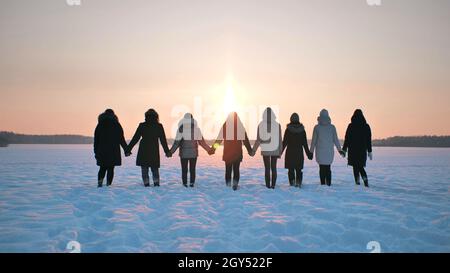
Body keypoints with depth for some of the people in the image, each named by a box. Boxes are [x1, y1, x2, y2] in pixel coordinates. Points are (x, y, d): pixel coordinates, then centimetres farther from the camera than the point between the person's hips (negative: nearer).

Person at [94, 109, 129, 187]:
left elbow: (96, 139, 5)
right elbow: (121, 139, -1)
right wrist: (126, 150, 5)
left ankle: (100, 181, -8)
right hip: (114, 151, -2)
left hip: (102, 151, 2)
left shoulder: (100, 125, 6)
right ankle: (108, 184, -3)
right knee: (110, 168, 3)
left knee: (103, 168, 13)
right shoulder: (117, 125, 1)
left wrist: (96, 151, 11)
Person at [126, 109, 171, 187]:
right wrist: (167, 151, 11)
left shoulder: (142, 126, -2)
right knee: (155, 168, 13)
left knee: (144, 168, 6)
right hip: (154, 151, 1)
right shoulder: (159, 126, 1)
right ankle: (156, 182, 4)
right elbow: (163, 140, 3)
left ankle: (146, 183, 0)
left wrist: (129, 149, 4)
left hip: (143, 151, -1)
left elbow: (135, 138, -2)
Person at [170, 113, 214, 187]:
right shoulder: (196, 128, -1)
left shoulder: (181, 128, -4)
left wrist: (171, 151, -2)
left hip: (183, 153, -1)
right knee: (192, 169, 9)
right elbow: (201, 141, -1)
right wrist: (209, 149, 9)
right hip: (193, 153, 1)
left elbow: (177, 142, -8)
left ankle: (185, 183, 7)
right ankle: (192, 182, 5)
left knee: (184, 169, 7)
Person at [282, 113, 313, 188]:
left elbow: (284, 142, -7)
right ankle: (298, 182, 1)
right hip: (299, 152, 2)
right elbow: (304, 143, 1)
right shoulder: (302, 130, -1)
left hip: (290, 152, -2)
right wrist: (308, 153, 9)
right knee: (299, 169, 11)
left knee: (291, 168, 7)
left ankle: (292, 182, 0)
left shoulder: (288, 129, -8)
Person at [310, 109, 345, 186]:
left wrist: (311, 151, 5)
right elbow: (336, 139, 4)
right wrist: (340, 150, 12)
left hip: (320, 151, -1)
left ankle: (323, 184, 1)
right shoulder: (332, 127, 0)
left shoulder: (317, 127, -4)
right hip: (329, 151, 1)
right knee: (328, 168, 10)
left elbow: (314, 140, -2)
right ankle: (328, 184, 6)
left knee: (322, 169, 4)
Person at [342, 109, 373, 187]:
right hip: (362, 150, 3)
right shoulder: (366, 126, 1)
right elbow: (369, 140, 3)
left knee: (355, 167, 4)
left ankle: (358, 183, 1)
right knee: (360, 167, 13)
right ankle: (365, 179, -9)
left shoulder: (351, 126, -5)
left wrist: (344, 149, 3)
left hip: (353, 149, -3)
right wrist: (369, 151, 8)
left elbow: (347, 138, -5)